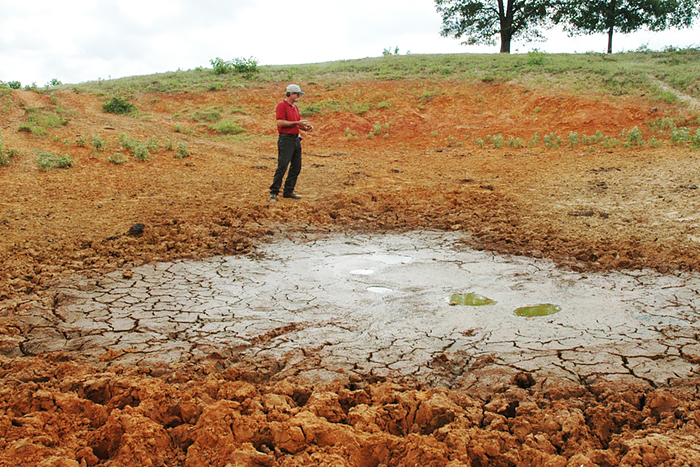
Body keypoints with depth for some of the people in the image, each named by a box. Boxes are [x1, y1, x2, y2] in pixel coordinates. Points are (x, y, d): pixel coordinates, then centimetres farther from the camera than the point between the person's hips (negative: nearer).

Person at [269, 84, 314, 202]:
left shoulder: (295, 107, 18)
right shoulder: (282, 105, -7)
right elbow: (280, 122, -18)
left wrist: (306, 127, 2)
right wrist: (297, 122, -19)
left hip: (296, 139, 9)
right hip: (286, 140, -9)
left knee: (296, 167, 9)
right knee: (282, 167, -11)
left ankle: (288, 191, 17)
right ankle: (274, 193, -7)